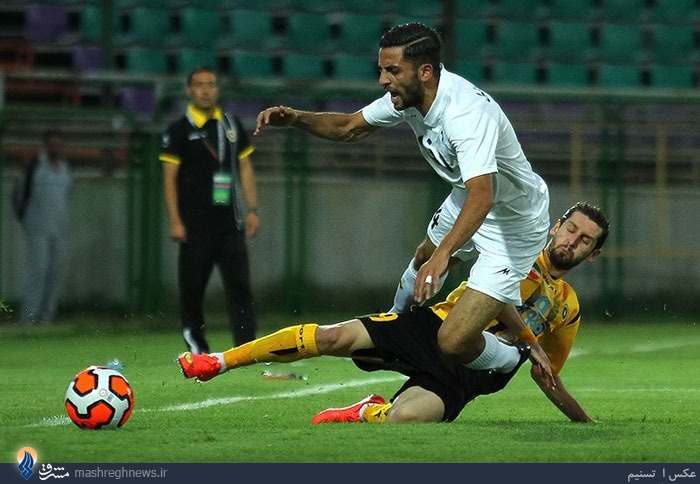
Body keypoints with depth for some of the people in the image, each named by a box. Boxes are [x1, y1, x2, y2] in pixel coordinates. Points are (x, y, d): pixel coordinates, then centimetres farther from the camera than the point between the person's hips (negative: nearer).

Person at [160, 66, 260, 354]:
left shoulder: (231, 125, 13)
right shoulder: (179, 130, 0)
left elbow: (245, 168, 16)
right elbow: (169, 177, -3)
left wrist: (252, 210, 8)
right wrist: (175, 221, -11)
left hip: (230, 223, 3)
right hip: (195, 226, -3)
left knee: (240, 286, -5)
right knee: (192, 288, 0)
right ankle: (196, 348, 11)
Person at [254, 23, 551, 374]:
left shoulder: (466, 113, -37)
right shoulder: (409, 95, -9)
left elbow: (481, 197, -48)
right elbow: (351, 127, 6)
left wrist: (443, 254, -61)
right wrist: (295, 119, -11)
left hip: (512, 223, -9)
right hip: (464, 204, 9)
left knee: (454, 342, -17)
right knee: (424, 259, 36)